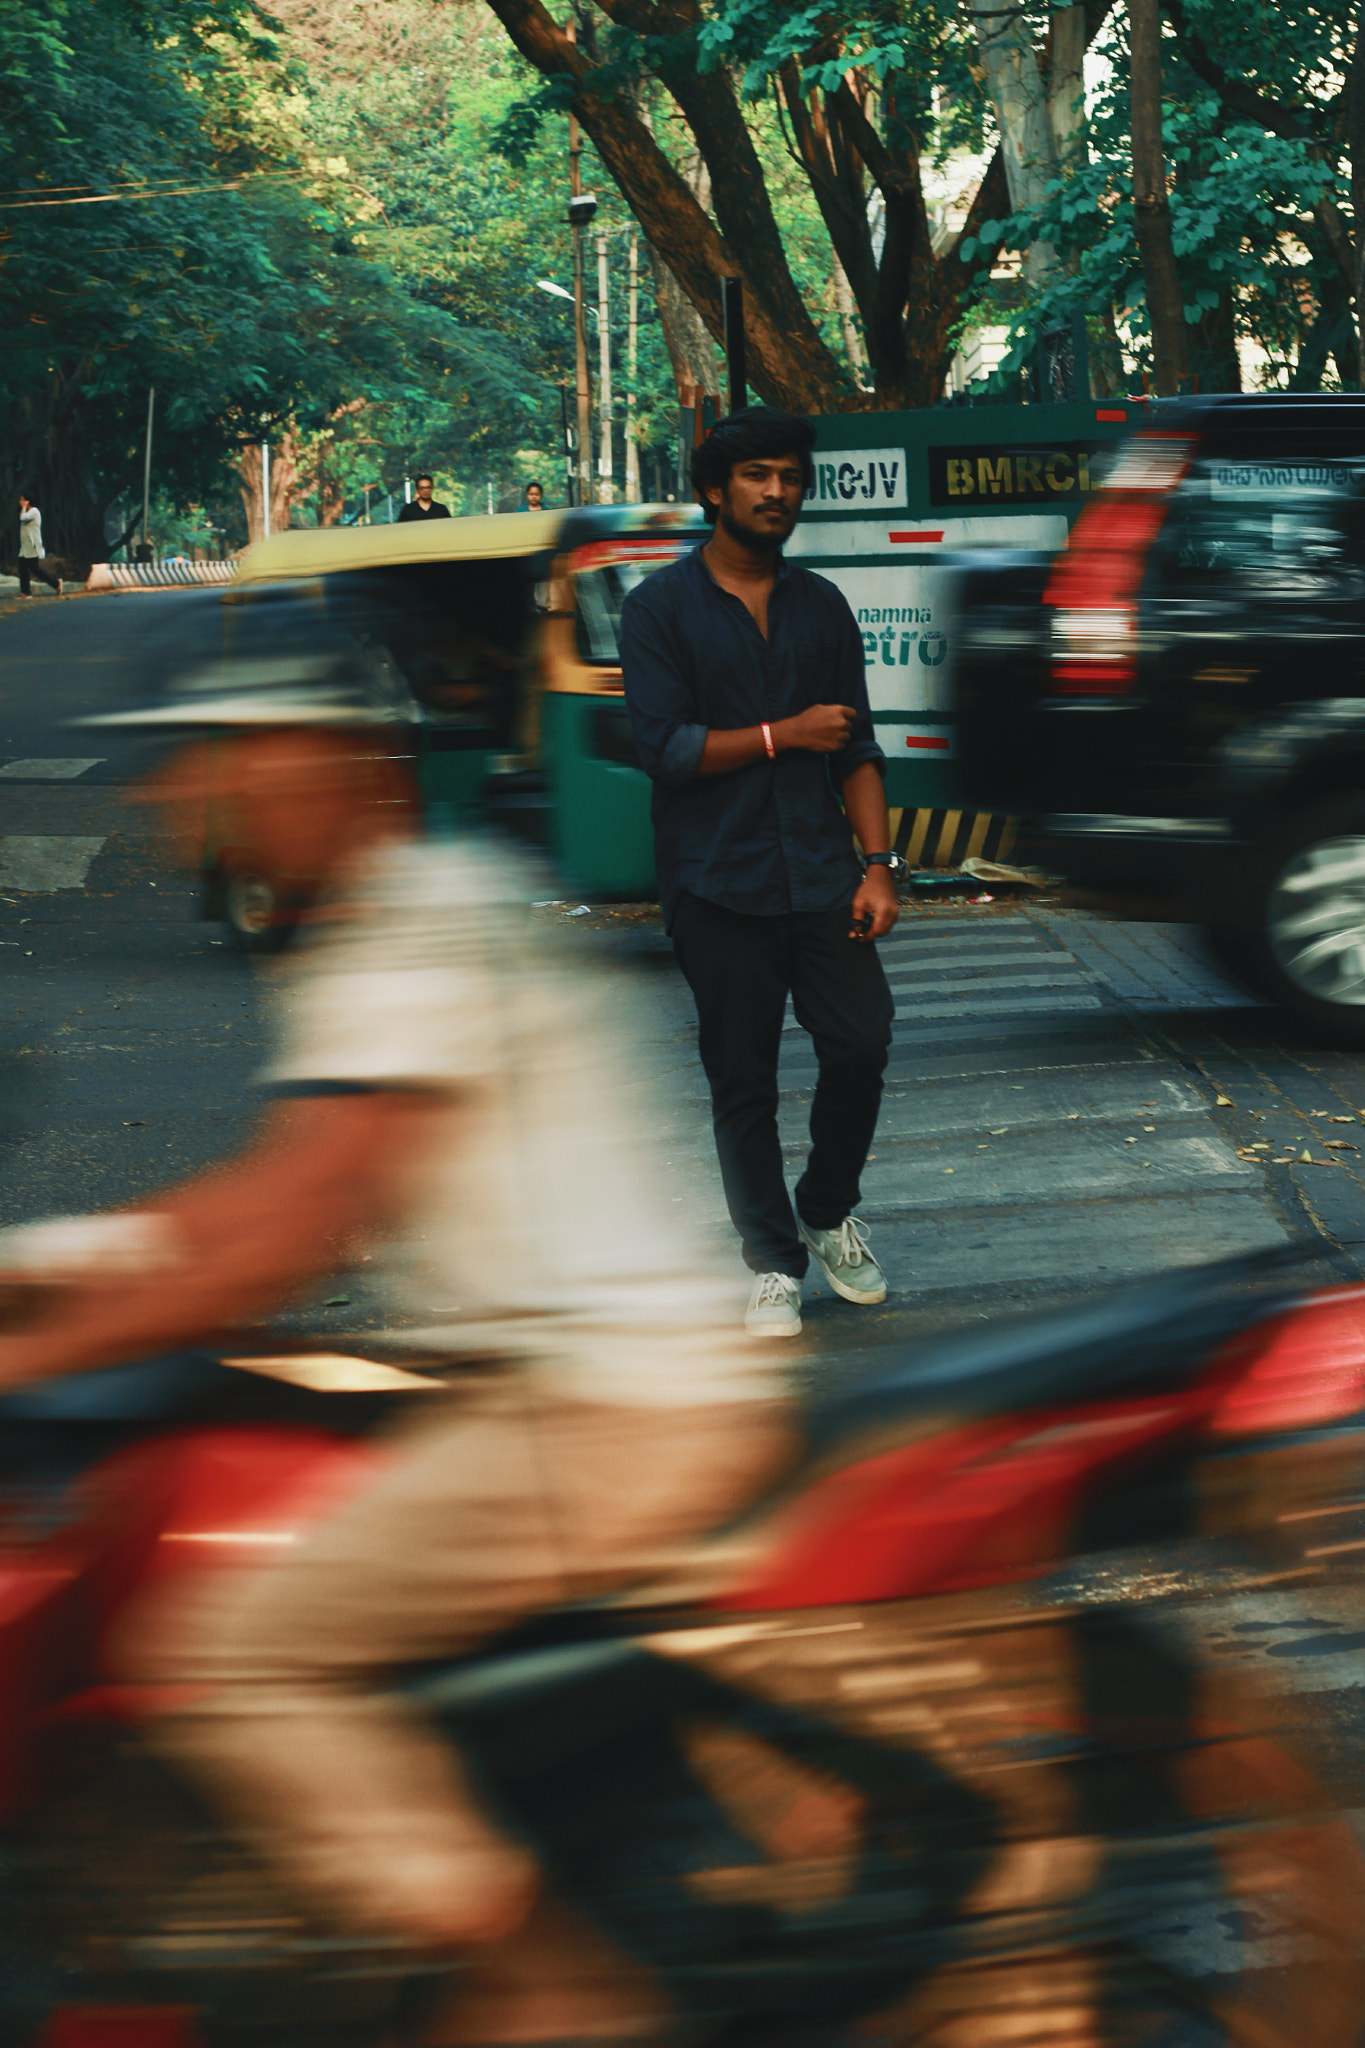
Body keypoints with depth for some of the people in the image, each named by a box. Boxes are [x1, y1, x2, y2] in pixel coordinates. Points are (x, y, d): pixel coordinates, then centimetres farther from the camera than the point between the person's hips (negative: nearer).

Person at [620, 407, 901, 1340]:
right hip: (718, 882, -3)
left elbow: (858, 745, 10)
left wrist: (878, 863, 0)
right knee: (744, 1080, 3)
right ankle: (775, 1263, 16)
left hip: (818, 870, 3)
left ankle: (829, 1213, 21)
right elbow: (665, 748, -11)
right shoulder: (661, 606, -1)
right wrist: (787, 734, -9)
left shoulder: (821, 606, 12)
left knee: (863, 1040, -5)